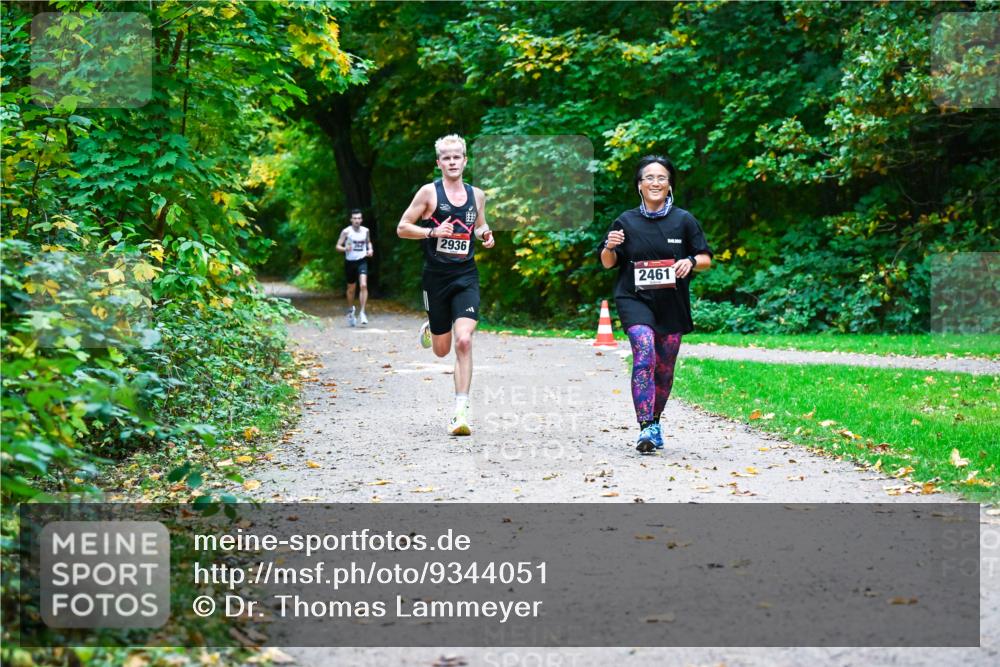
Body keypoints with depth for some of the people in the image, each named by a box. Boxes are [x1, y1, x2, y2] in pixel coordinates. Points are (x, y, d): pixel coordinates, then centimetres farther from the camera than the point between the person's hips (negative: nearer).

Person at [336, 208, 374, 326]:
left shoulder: (366, 231, 3)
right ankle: (350, 310, 37)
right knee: (351, 289, 12)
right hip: (350, 262, -1)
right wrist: (345, 248, -26)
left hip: (362, 261, 1)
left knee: (364, 285, -19)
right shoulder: (346, 231, -6)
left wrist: (370, 249, 2)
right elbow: (338, 246, -5)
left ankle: (362, 312, -15)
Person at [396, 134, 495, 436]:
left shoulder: (477, 195, 8)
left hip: (466, 277, 1)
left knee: (463, 341, -17)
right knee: (442, 350, 9)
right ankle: (430, 329, 47)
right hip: (436, 277, -1)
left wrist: (486, 234, 3)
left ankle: (461, 411, -13)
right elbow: (402, 228, -2)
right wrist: (432, 232, -18)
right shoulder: (429, 192, -3)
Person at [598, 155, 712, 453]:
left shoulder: (684, 220, 2)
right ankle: (645, 428, -26)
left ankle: (655, 421, 34)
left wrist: (691, 262, -16)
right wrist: (610, 246, -13)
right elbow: (607, 263, 9)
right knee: (644, 353, -24)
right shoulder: (626, 221, 3)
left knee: (664, 369, 10)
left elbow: (706, 259, 6)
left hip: (672, 305, 2)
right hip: (634, 299, -2)